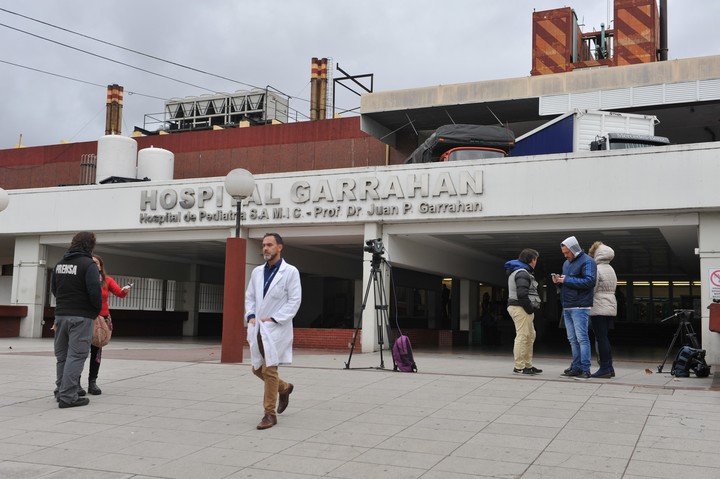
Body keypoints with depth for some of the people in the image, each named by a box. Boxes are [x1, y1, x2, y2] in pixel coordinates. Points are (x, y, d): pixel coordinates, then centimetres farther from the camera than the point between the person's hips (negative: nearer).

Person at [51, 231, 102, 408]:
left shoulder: (59, 264, 11)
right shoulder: (88, 264, -12)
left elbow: (53, 288, 17)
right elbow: (94, 292, -18)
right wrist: (97, 309, -1)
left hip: (60, 315, 7)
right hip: (81, 317, -7)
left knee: (62, 355, 16)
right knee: (76, 356, -5)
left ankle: (61, 391, 25)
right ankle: (67, 396, -7)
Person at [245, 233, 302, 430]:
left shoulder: (290, 272, -6)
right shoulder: (257, 272, 11)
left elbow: (295, 300, -10)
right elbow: (249, 297, 16)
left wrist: (273, 318, -15)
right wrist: (251, 316, -1)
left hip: (276, 328, -6)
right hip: (258, 328, 6)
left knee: (269, 369, -8)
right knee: (257, 369, 14)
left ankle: (270, 414, 3)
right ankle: (284, 388, 39)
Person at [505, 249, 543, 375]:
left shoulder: (517, 271, 21)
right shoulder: (522, 273, -13)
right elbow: (522, 294, -24)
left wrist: (531, 308, 13)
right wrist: (530, 308, -15)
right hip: (521, 308, -11)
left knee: (530, 336, 15)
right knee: (522, 336, -10)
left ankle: (528, 365, 21)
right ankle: (519, 367, -7)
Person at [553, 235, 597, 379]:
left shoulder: (587, 261, -7)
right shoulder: (566, 263, 20)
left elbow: (589, 281, -20)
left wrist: (567, 280, -17)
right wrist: (558, 282, 3)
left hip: (580, 307, -9)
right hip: (567, 308, 9)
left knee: (582, 338, -9)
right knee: (573, 339, 9)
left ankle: (585, 370, -7)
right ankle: (576, 367, 14)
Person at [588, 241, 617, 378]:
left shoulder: (597, 269, -11)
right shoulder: (611, 270, 15)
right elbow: (613, 288, 16)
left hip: (599, 309, -8)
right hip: (611, 307, 8)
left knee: (601, 338, -5)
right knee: (605, 338, 12)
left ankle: (604, 368, -5)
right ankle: (609, 368, 13)